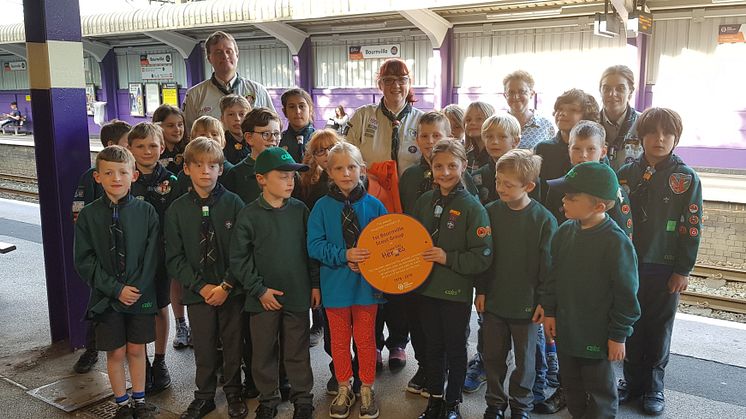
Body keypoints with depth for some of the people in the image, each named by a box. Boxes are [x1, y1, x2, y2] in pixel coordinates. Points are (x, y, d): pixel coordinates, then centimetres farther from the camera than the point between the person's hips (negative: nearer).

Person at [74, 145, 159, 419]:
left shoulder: (146, 211, -6)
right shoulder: (89, 215, -6)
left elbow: (151, 256, -5)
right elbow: (84, 261, -6)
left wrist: (136, 288, -14)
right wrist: (116, 289, -13)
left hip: (141, 294, 0)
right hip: (107, 297, 0)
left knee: (137, 350, 11)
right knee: (116, 352, 9)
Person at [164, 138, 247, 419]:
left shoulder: (233, 203, -6)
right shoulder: (177, 209, -2)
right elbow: (174, 257, -2)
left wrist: (227, 285, -12)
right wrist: (201, 286, -10)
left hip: (231, 290, -1)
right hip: (198, 291, 1)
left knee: (233, 344, 10)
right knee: (203, 346, 10)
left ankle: (233, 393, 30)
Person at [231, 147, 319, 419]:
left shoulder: (300, 210, 0)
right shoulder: (248, 215, -7)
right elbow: (238, 259, -6)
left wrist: (315, 285, 5)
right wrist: (260, 290, -9)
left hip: (298, 295, 1)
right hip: (263, 299, -1)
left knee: (298, 352, 11)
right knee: (264, 353, 13)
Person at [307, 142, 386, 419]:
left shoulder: (374, 205, -5)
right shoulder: (322, 207, -6)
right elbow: (314, 246, -9)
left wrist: (366, 260, -18)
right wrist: (345, 255, -21)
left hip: (367, 283, 0)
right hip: (335, 284, 0)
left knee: (366, 339, 13)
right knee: (339, 340, 15)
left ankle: (367, 389, 32)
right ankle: (343, 388, 34)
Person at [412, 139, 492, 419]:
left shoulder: (472, 207, -13)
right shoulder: (424, 202, 2)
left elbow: (482, 258, -15)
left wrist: (448, 258, -22)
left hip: (457, 292, -4)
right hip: (426, 288, 4)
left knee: (455, 349, 12)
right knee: (433, 347, 17)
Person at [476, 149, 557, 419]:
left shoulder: (544, 220, -13)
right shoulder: (490, 212, -5)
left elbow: (548, 264, -8)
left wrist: (545, 301, -7)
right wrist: (481, 290, 2)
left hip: (527, 305, -2)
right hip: (493, 301, 3)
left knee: (525, 359, 14)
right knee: (493, 356, 15)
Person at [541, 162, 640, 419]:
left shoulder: (616, 242, -20)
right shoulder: (565, 232, -2)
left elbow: (625, 294, -15)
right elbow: (553, 275, 9)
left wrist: (618, 335, -11)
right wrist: (549, 311, 8)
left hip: (597, 335, -6)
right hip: (565, 329, 6)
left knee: (600, 391, 13)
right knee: (571, 384, 22)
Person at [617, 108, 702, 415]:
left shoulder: (686, 178, -5)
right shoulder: (627, 173, 1)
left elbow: (691, 227, -5)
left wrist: (683, 270, -7)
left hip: (664, 267, -2)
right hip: (628, 264, 2)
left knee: (659, 328, 10)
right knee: (631, 324, 11)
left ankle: (653, 386, 25)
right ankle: (632, 381, 26)